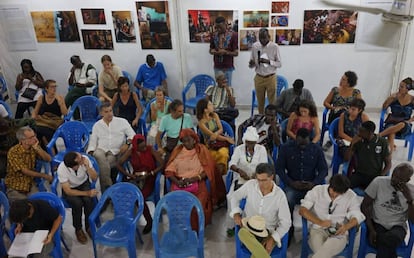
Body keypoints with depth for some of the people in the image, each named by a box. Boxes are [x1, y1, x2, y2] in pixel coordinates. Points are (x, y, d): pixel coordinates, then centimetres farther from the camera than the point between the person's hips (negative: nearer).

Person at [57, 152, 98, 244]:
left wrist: (87, 166, -36)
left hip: (84, 184, 2)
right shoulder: (61, 169, -32)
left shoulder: (85, 159, -28)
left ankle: (89, 227, -3)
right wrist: (87, 193, -31)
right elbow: (68, 191, -24)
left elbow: (95, 178, -19)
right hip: (70, 188, -2)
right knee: (78, 203, -30)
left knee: (89, 200, -27)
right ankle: (78, 229, -2)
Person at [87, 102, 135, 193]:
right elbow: (93, 141, 17)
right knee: (98, 155, -36)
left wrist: (127, 143, -13)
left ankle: (104, 188, -18)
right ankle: (108, 185, -32)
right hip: (101, 149, 2)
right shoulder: (97, 125, 19)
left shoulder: (122, 121, 12)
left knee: (102, 164, -33)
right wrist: (90, 153, -2)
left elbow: (132, 135, 7)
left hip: (115, 152, -2)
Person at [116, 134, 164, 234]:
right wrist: (128, 174, -12)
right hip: (136, 178, 3)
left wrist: (149, 174, -20)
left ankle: (149, 221, -6)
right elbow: (119, 164, 1)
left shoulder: (151, 149, -8)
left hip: (149, 178, -3)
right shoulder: (131, 152, -1)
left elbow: (162, 164, -12)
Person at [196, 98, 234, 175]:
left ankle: (222, 172, -13)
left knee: (223, 153, -29)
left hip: (221, 143, 3)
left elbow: (221, 129, 2)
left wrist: (216, 133, -21)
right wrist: (227, 139, -11)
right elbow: (212, 135, -11)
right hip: (210, 146, -3)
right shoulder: (201, 123, -8)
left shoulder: (215, 115, 7)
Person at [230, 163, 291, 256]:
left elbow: (286, 222, -7)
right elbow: (235, 196, 11)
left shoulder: (280, 195, -12)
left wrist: (272, 238, -20)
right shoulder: (250, 185, -7)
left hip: (268, 231, -2)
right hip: (249, 226, 2)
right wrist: (236, 213, -7)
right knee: (242, 233, -37)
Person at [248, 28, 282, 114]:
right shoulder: (255, 46, -1)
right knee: (260, 102, 12)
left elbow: (279, 64, -5)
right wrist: (251, 64, -20)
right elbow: (251, 64, 4)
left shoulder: (274, 46, -9)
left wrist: (268, 61, -22)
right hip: (259, 78, 2)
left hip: (270, 78, -2)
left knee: (272, 102, 5)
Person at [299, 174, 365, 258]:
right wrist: (320, 222, -21)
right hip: (318, 229, 1)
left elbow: (357, 216, -2)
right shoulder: (317, 190, 0)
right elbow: (302, 210, -6)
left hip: (339, 233, 0)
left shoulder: (351, 196, 2)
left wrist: (346, 227, -25)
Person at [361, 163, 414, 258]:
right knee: (385, 246, -32)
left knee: (392, 238, -35)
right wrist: (371, 230, -12)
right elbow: (364, 205, -4)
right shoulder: (379, 182, -7)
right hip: (377, 224, -1)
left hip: (397, 227, 1)